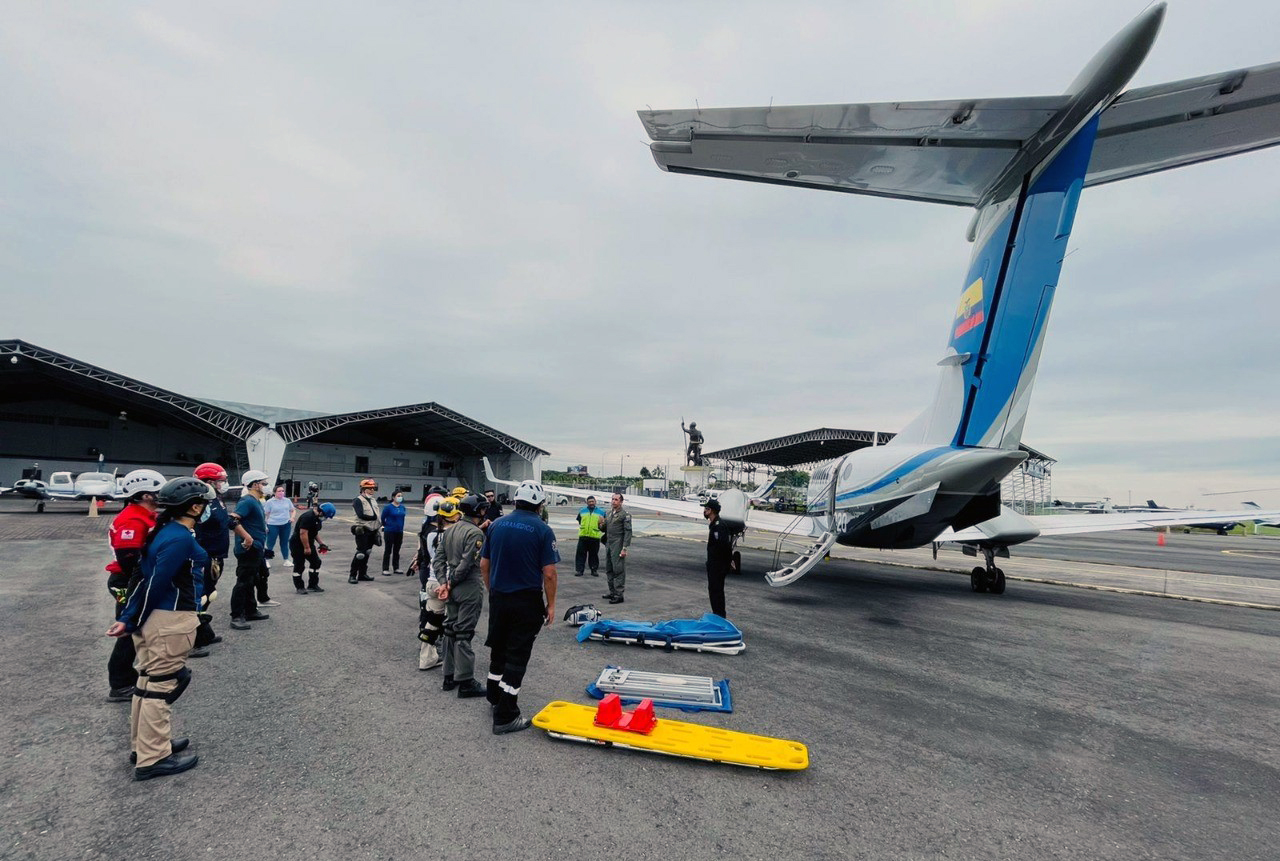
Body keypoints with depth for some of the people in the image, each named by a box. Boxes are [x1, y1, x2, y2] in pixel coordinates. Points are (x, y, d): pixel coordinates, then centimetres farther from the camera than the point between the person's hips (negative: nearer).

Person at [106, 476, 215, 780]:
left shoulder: (166, 530, 8)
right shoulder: (181, 539, -22)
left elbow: (147, 576, 9)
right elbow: (155, 583, -20)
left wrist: (130, 618, 10)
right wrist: (131, 622, -9)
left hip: (156, 617, 10)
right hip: (170, 620, -10)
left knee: (151, 681, 20)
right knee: (162, 684, 1)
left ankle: (145, 744, 34)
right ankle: (153, 758, 13)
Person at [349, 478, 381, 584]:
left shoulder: (373, 500, 15)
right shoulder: (358, 500, -9)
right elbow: (361, 515, -21)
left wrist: (377, 530, 13)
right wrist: (374, 517, -14)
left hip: (372, 530, 8)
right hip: (362, 531, -8)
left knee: (367, 553, 12)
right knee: (360, 553, -10)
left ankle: (362, 574, 21)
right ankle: (353, 576, -2)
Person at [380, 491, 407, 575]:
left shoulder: (402, 507, 5)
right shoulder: (388, 507, -11)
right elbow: (383, 518, -3)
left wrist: (401, 529, 13)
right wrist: (386, 526, 9)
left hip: (399, 532, 5)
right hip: (389, 532, -5)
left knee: (396, 551, 13)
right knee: (388, 551, 1)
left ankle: (396, 568, 22)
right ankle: (385, 569, 7)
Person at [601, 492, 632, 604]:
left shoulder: (625, 514, -8)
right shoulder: (609, 513, 15)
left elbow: (628, 532, -13)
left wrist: (624, 548, -19)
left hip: (618, 545, -8)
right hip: (608, 544, 8)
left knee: (618, 570, -5)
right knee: (609, 570, 14)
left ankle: (619, 595, 0)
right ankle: (612, 592, 25)